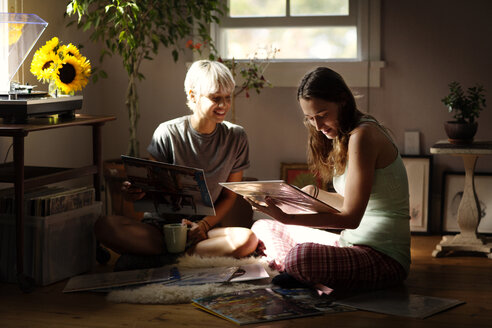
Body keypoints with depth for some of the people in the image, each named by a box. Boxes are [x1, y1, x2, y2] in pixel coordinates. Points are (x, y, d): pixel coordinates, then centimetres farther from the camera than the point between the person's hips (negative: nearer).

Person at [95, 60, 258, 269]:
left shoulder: (236, 138, 2)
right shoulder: (168, 133, -4)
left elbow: (229, 195, 6)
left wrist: (204, 225, -11)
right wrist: (139, 191, -26)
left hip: (205, 226, 1)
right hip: (160, 224, -1)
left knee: (247, 239, -33)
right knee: (105, 226, -30)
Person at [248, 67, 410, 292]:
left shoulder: (363, 135, -17)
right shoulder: (343, 137, 12)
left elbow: (350, 217, -22)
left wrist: (287, 218, -27)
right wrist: (313, 193, 12)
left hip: (385, 257, -10)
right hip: (350, 243, 10)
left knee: (300, 257, -39)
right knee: (262, 228, 16)